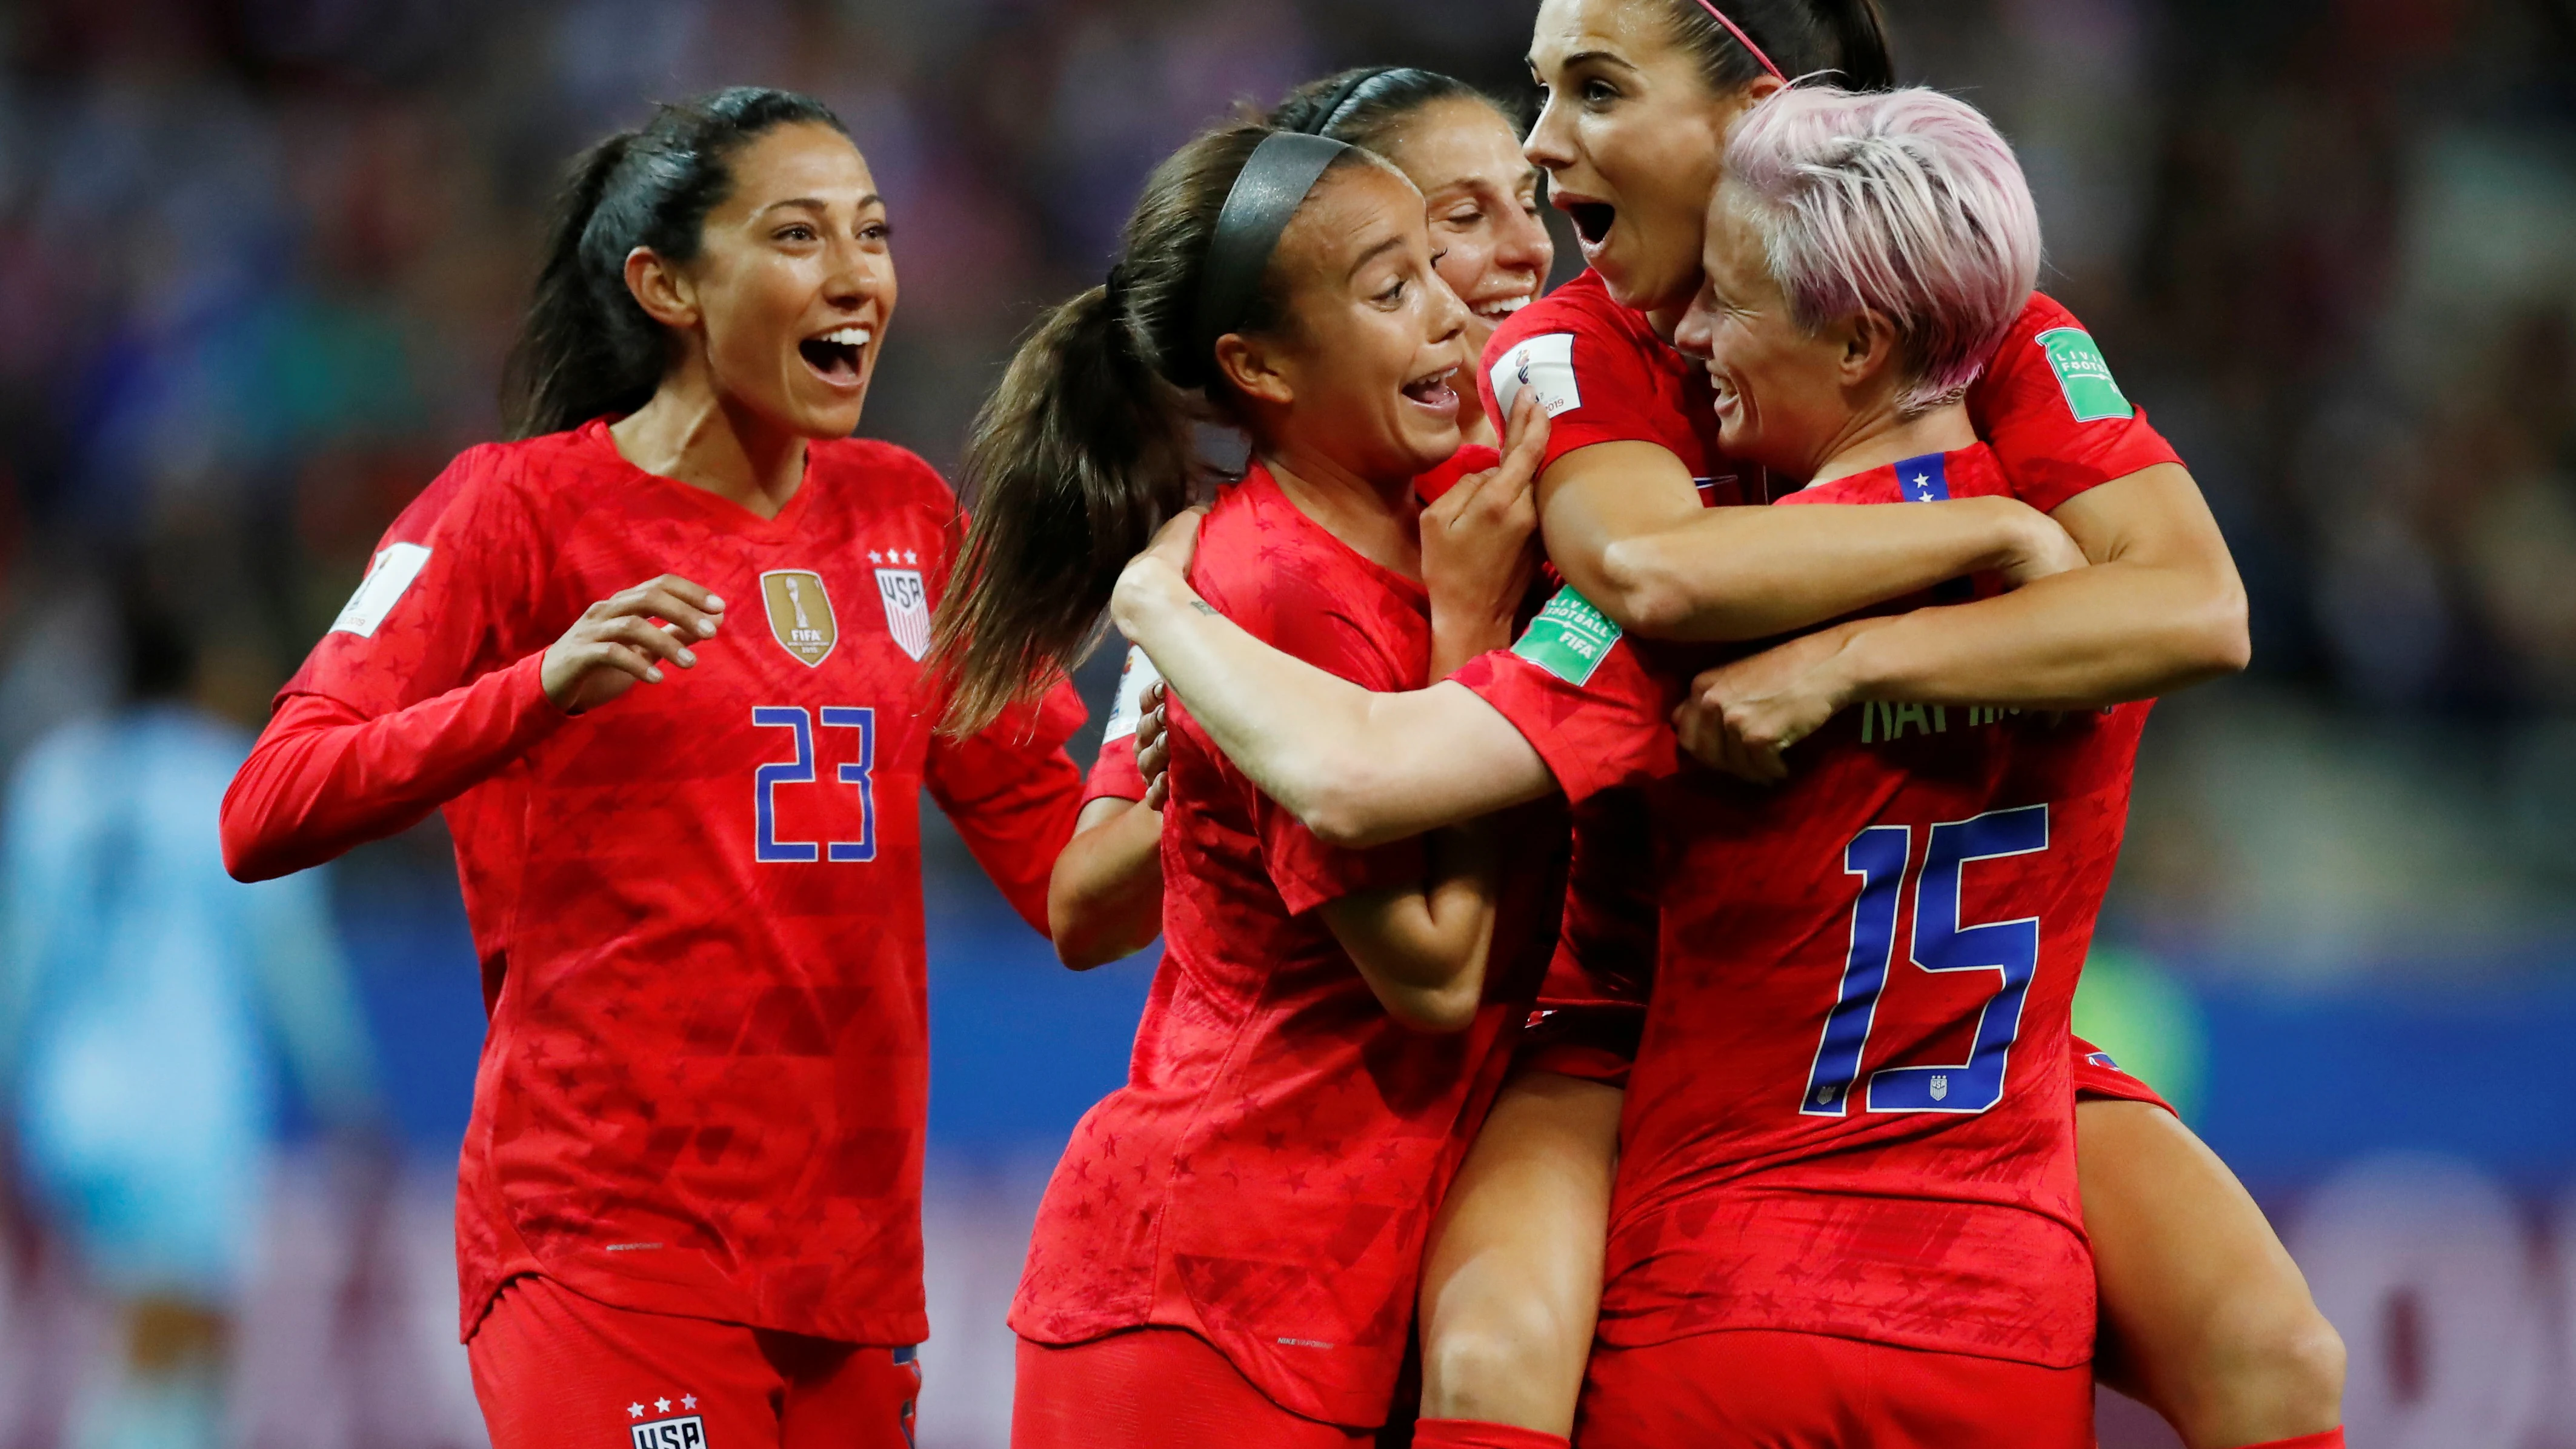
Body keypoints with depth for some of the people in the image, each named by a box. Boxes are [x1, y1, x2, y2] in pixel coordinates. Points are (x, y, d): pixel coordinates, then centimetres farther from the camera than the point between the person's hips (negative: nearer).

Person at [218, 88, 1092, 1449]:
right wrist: (544, 688, -27)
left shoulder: (904, 512, 13)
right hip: (610, 1240, -6)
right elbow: (266, 814, -13)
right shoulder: (524, 507, -3)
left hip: (851, 1255, 6)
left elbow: (1044, 833, 19)